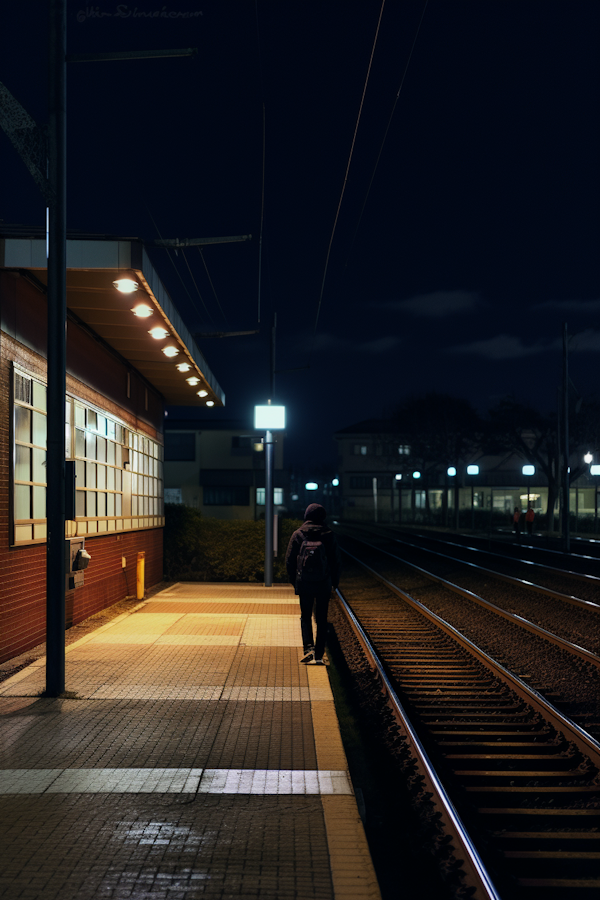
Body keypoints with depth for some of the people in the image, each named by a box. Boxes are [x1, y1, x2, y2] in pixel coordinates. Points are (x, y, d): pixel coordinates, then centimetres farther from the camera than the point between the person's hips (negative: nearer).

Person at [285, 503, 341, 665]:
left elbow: (289, 560, 1)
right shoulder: (328, 535, -3)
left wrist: (294, 581, 13)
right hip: (324, 584, 0)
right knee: (321, 619, 9)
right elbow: (335, 560, 1)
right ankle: (319, 656, 8)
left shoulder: (298, 534, -2)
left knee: (305, 617, 14)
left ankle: (308, 648, -6)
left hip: (304, 583, 0)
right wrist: (334, 583, 11)